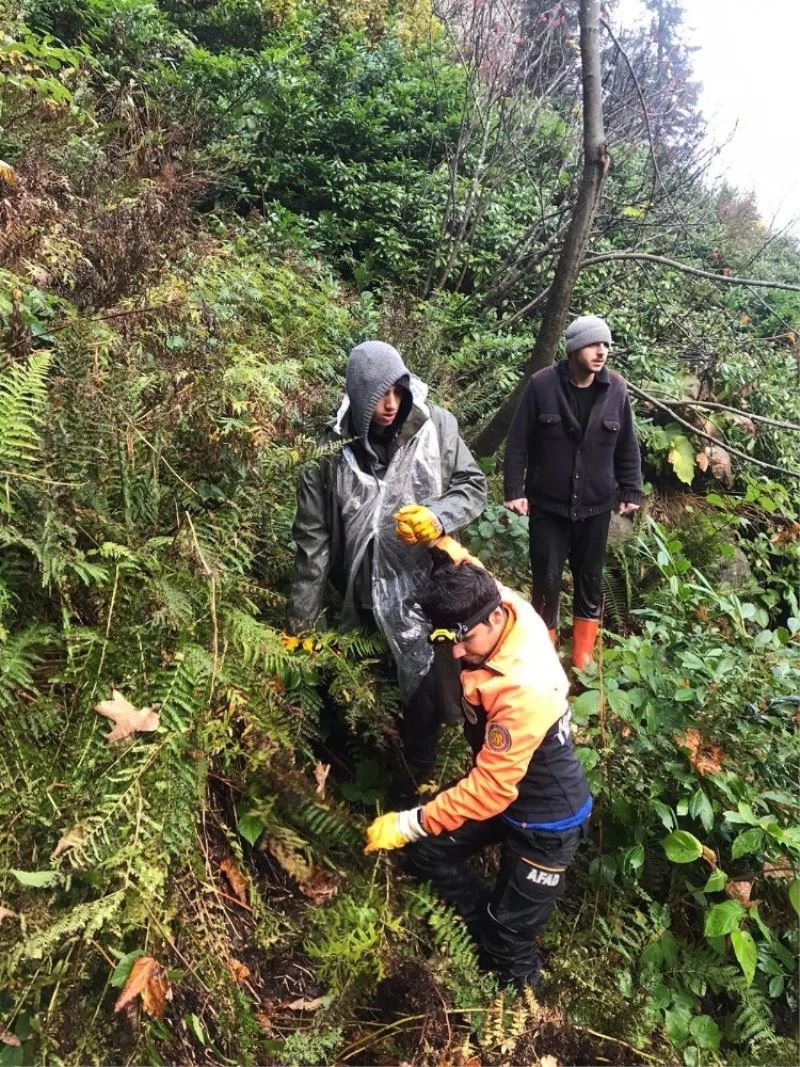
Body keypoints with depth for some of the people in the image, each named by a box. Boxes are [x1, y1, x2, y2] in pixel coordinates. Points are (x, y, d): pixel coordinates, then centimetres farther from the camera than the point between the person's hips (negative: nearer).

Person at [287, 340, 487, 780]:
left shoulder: (436, 426, -8)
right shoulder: (333, 448, -8)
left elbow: (474, 486, 2)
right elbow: (314, 537, -3)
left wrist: (438, 516, -21)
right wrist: (300, 621, -1)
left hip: (426, 589, 0)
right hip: (364, 596, 1)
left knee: (425, 693, 6)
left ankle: (419, 777, 32)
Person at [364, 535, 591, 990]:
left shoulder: (523, 690, -39)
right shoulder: (501, 601, -17)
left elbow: (491, 788, -32)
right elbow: (466, 575, 5)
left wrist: (410, 823, -25)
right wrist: (436, 535, -17)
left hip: (546, 818, -8)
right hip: (501, 785, 8)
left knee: (512, 935, 10)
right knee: (425, 853, 14)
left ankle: (518, 991, 41)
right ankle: (492, 932, 31)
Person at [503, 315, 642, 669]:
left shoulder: (616, 388, -3)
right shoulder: (542, 385, -10)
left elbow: (627, 447, 6)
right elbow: (518, 442, -6)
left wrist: (631, 491, 6)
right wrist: (514, 490, -10)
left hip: (596, 507, 3)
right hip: (548, 505, -2)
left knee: (590, 579, 13)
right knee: (546, 579, 4)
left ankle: (583, 652, 30)